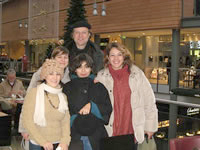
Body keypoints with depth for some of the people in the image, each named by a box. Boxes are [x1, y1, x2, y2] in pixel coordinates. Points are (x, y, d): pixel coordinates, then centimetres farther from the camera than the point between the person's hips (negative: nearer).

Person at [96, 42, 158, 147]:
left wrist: (150, 126, 6)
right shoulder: (101, 77, 2)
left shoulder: (137, 74, 0)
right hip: (111, 132, 0)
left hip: (133, 131, 0)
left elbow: (149, 101, 5)